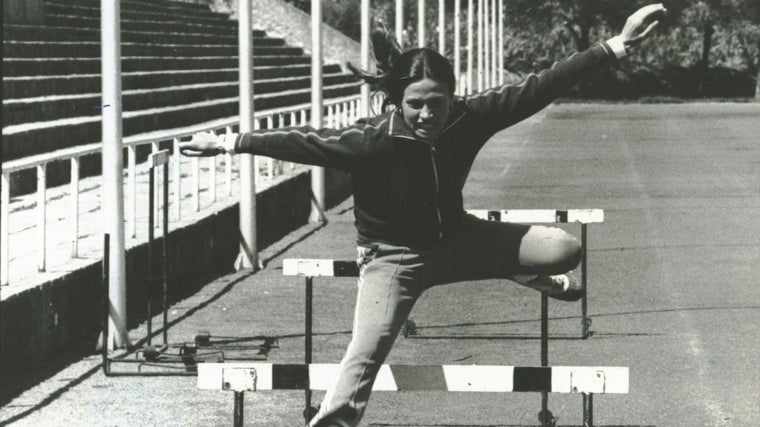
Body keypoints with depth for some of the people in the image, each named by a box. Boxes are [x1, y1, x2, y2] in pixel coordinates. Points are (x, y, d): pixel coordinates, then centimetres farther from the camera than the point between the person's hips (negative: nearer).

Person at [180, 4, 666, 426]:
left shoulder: (466, 120, -17)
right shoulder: (374, 140, -26)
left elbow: (537, 89, -17)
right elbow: (308, 141, -32)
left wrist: (615, 46, -19)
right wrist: (233, 143, -41)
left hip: (453, 238, 4)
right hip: (393, 255, -4)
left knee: (564, 249, -4)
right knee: (366, 353, -24)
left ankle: (522, 274, 31)